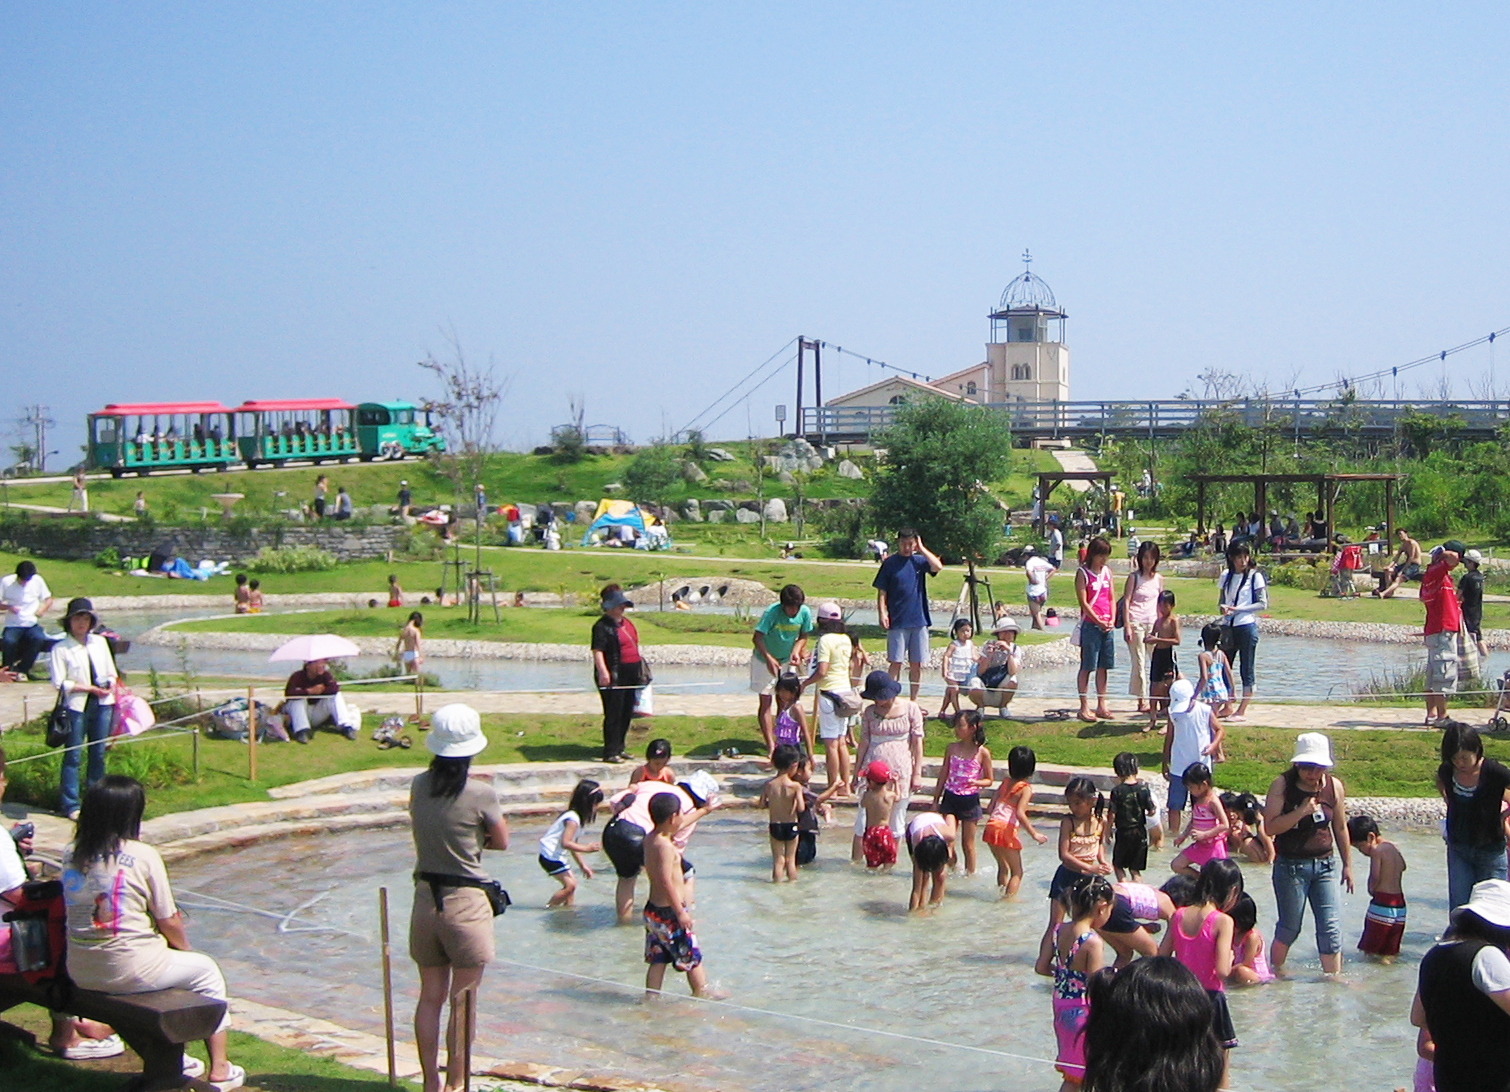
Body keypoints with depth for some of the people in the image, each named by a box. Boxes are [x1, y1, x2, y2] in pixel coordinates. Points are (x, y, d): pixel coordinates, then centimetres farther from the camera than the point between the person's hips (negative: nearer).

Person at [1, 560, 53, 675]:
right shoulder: (5, 581, -4)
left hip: (32, 625, 1)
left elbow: (48, 600, 10)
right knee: (9, 641, -34)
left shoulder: (37, 581, 1)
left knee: (39, 638, -32)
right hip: (12, 626, -1)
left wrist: (41, 610, -11)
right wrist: (8, 607, -21)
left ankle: (20, 669, -15)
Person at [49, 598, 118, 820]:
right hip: (77, 706, -5)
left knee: (98, 753, 10)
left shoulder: (100, 642, 9)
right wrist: (91, 688, -16)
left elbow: (111, 672, 16)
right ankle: (71, 805, 4)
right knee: (73, 756, -2)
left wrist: (111, 685, -6)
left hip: (102, 704, 5)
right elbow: (60, 683, -10)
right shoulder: (60, 649, -6)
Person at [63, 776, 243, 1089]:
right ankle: (219, 1070, 22)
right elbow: (169, 923, -8)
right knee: (206, 970, 20)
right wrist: (185, 949, 14)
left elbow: (75, 909, 13)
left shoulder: (71, 855, 1)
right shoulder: (143, 856, -13)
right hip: (129, 971, -6)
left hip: (79, 974, 6)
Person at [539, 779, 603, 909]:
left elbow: (572, 844, 17)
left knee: (572, 882, 11)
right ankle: (549, 908, 1)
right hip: (550, 856, -10)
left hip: (556, 856, 10)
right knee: (570, 884, -10)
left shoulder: (576, 817, 11)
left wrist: (582, 865, 18)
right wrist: (586, 848, -28)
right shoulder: (572, 819, -21)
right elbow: (565, 843, -29)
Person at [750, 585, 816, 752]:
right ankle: (770, 744, -6)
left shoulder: (805, 612, -17)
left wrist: (796, 651, -20)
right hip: (765, 661, -4)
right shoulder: (772, 612, -29)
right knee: (765, 701, -5)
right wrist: (769, 659, -38)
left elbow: (803, 636, -1)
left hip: (787, 661, 4)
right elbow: (757, 638, -26)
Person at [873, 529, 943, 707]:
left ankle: (913, 702, 15)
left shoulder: (919, 561, 7)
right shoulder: (890, 563, 1)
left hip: (919, 620, 3)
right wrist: (882, 614, -12)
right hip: (897, 622, -3)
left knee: (917, 664, 7)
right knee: (895, 662, -3)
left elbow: (937, 566, -13)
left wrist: (921, 548, -6)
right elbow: (882, 592, 0)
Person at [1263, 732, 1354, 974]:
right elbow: (1270, 827, -17)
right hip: (1290, 866, -3)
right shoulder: (1282, 785, -10)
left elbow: (1340, 828, 13)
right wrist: (1301, 812, -26)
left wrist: (1347, 864, 17)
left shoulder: (1334, 786, 1)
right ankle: (1275, 971, 29)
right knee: (1289, 927, 8)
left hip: (1325, 865, 3)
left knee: (1331, 929, -2)